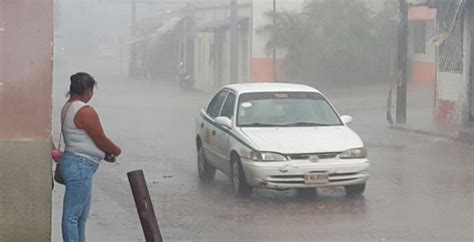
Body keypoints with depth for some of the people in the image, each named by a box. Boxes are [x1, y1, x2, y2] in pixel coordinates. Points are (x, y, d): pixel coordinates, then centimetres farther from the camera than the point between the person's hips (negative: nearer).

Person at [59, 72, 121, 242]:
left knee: (81, 214, 17)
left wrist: (108, 151, 15)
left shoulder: (68, 107, 13)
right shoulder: (86, 111, -17)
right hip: (80, 166, -10)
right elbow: (101, 140, -13)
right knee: (72, 214, -6)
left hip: (75, 163, 10)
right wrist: (116, 150, 6)